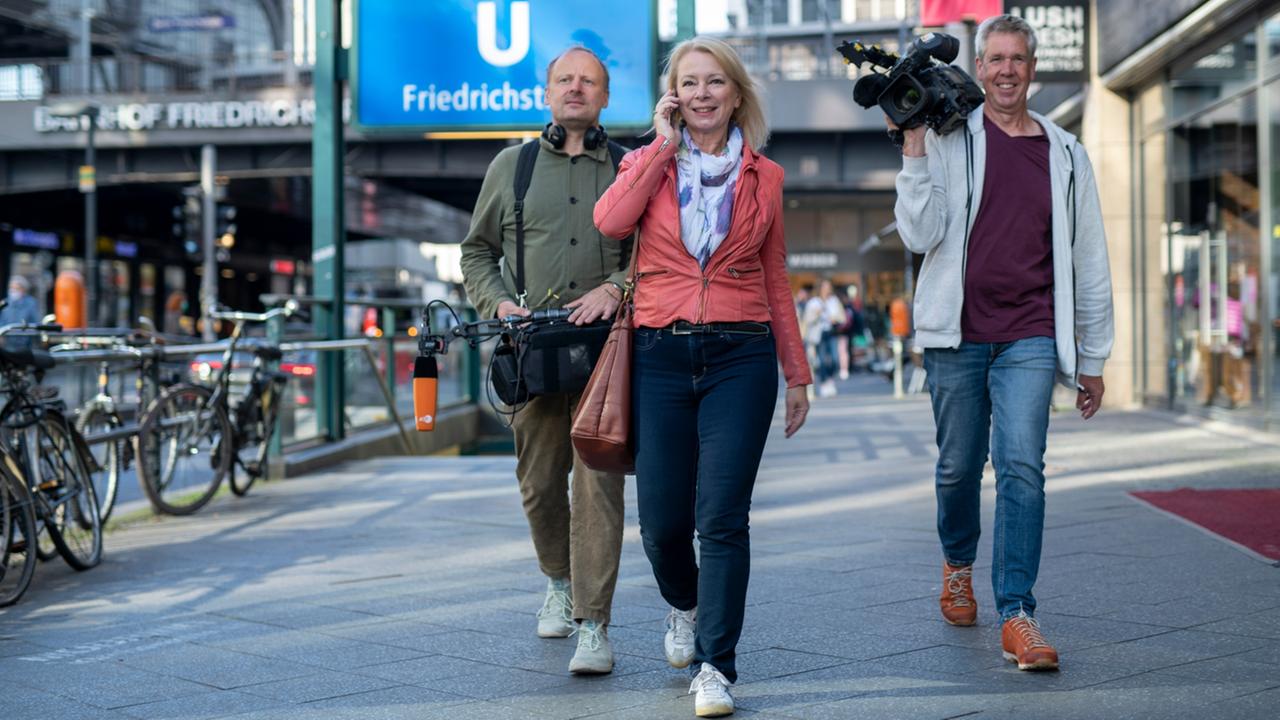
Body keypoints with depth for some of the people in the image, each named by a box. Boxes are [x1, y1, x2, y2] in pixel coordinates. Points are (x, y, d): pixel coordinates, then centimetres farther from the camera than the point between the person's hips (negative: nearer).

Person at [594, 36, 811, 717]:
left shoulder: (763, 177, 10)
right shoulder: (648, 162, 9)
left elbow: (775, 279, 14)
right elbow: (610, 220, -13)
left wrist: (796, 373, 13)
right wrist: (665, 145, -5)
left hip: (740, 358, -1)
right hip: (661, 355, 1)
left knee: (721, 516, -9)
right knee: (661, 520, 4)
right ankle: (684, 605, 37)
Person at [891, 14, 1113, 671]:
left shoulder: (1065, 154, 9)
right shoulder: (948, 141, 3)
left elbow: (1088, 264, 13)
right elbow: (920, 234, -8)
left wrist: (1092, 358, 13)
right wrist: (914, 147, -13)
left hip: (1030, 338, 0)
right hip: (957, 333, 0)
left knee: (1022, 465, -12)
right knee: (959, 465, 10)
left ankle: (1017, 616, -10)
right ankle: (957, 562, 39)